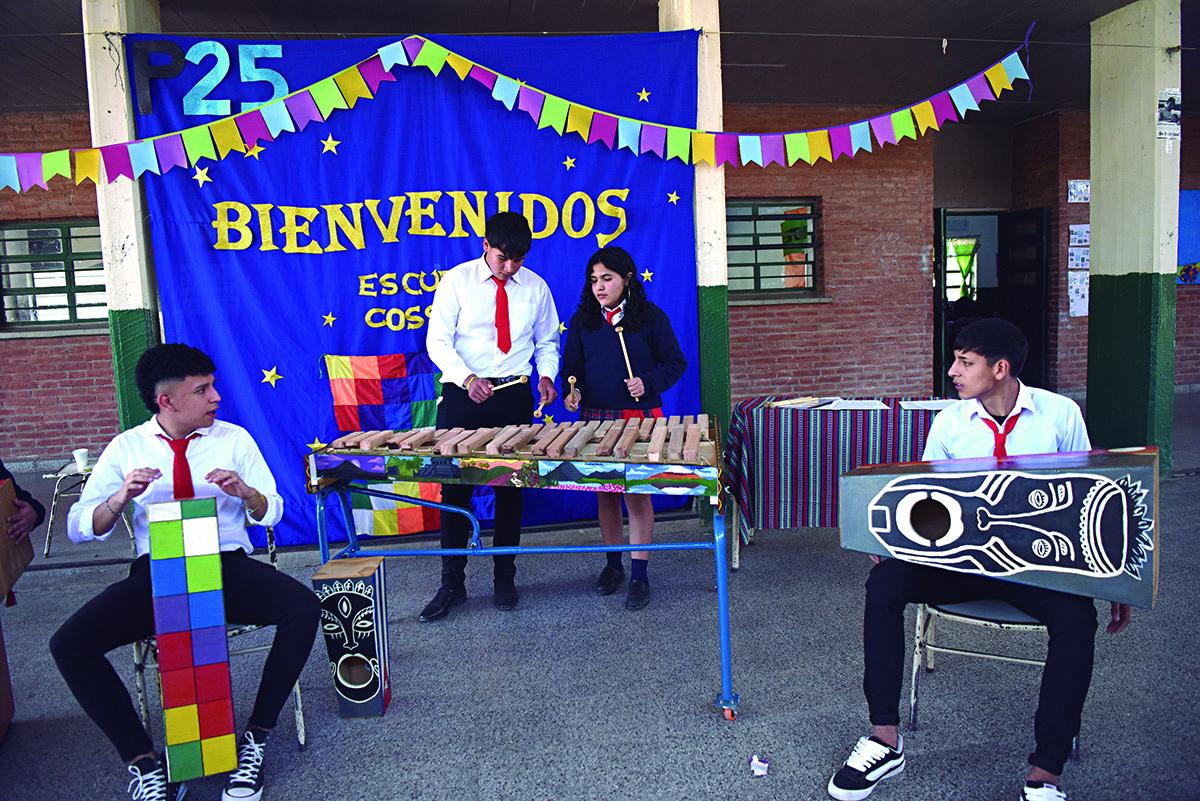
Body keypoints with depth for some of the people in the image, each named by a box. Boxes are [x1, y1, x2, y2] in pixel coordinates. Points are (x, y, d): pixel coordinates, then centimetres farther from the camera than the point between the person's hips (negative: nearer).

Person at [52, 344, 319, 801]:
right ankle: (143, 763, -9)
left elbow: (272, 512, 8)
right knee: (69, 644, -23)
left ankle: (256, 739, -13)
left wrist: (246, 492, -15)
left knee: (304, 607, -28)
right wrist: (121, 498, -16)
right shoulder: (127, 448, 8)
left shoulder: (235, 438, 8)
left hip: (229, 567, 0)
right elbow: (78, 528, 5)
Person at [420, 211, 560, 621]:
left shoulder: (536, 287, 5)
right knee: (455, 487, 1)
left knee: (511, 488, 7)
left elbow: (546, 343, 15)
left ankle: (504, 579, 21)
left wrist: (546, 375, -5)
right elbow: (438, 341, -6)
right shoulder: (456, 281, -3)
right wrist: (468, 378, -22)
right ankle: (452, 583, 13)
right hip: (462, 394, -2)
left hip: (514, 395, 2)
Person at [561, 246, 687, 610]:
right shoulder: (582, 320, 6)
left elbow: (675, 363, 1)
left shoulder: (651, 317, -3)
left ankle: (639, 576, 9)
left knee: (637, 494, -1)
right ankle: (613, 564, 28)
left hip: (640, 417, -3)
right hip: (595, 417, 4)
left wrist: (648, 382, -15)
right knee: (604, 494, 11)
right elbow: (571, 365, 12)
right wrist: (572, 390, -8)